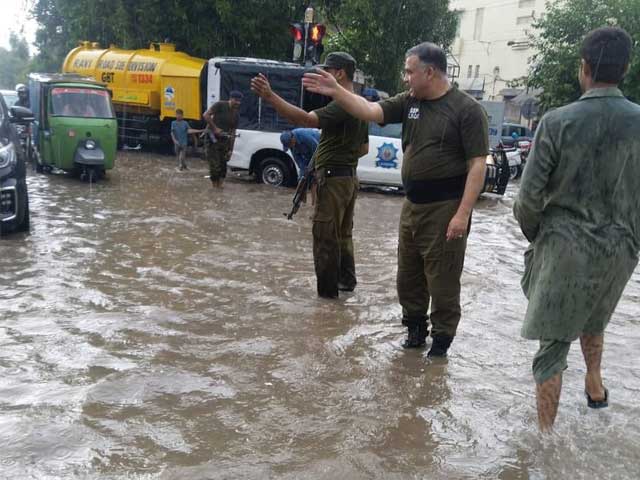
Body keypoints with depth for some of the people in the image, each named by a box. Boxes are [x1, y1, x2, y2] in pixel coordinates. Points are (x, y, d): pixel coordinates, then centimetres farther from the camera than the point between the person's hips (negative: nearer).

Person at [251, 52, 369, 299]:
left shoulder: (342, 105, -19)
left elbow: (306, 119, -35)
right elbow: (364, 148, 22)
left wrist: (270, 96, -41)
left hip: (333, 179, -10)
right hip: (349, 177, 10)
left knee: (325, 236, -1)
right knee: (343, 234, 20)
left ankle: (327, 289, 5)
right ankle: (346, 279, 29)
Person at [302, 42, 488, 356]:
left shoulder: (467, 109, -10)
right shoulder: (409, 102, 8)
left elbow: (477, 165, -13)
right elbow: (369, 111, 3)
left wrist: (463, 214, -19)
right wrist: (336, 92, -10)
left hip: (445, 209, -6)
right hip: (412, 206, 7)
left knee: (442, 280, 4)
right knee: (408, 276, 15)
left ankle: (441, 339, 20)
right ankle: (414, 329, 33)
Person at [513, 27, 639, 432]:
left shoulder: (557, 122, -13)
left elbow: (530, 197, -11)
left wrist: (533, 236, 7)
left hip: (564, 247, -3)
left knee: (554, 341, 6)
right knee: (593, 318, 31)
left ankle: (546, 434, 12)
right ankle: (595, 386, 47)